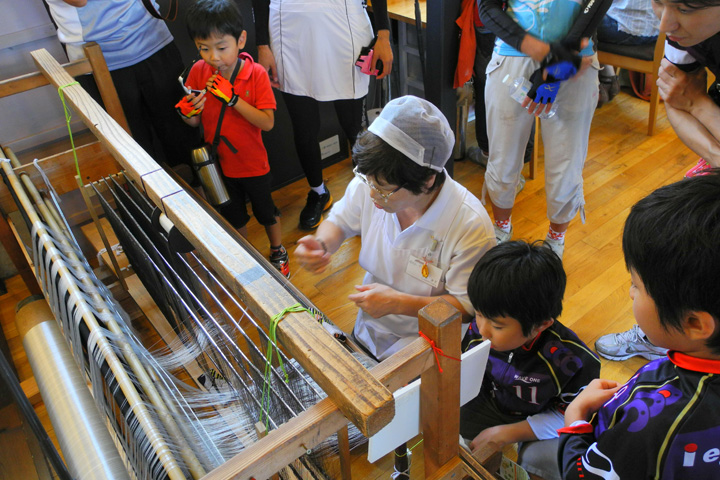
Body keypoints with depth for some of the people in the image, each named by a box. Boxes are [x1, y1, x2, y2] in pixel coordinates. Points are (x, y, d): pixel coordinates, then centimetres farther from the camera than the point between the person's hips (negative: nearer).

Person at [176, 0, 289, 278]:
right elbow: (195, 122, -2)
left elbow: (267, 122, -25)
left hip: (252, 164, -3)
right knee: (233, 217, 22)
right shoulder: (198, 72, -10)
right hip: (218, 164, 3)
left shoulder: (255, 74, -18)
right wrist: (187, 112, -25)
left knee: (266, 212, 18)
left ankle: (278, 253, 44)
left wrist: (232, 98, -32)